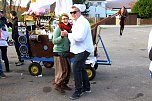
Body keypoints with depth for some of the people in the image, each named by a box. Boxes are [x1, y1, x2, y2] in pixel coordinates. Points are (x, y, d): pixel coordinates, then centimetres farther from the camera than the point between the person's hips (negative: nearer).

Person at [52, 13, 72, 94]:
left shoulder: (69, 28, 7)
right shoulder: (58, 28, -12)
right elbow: (54, 41, -15)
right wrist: (61, 36, -29)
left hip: (66, 52, 7)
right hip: (59, 52, -7)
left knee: (68, 70, 9)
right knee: (62, 71, -5)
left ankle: (64, 84, 24)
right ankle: (57, 85, 11)